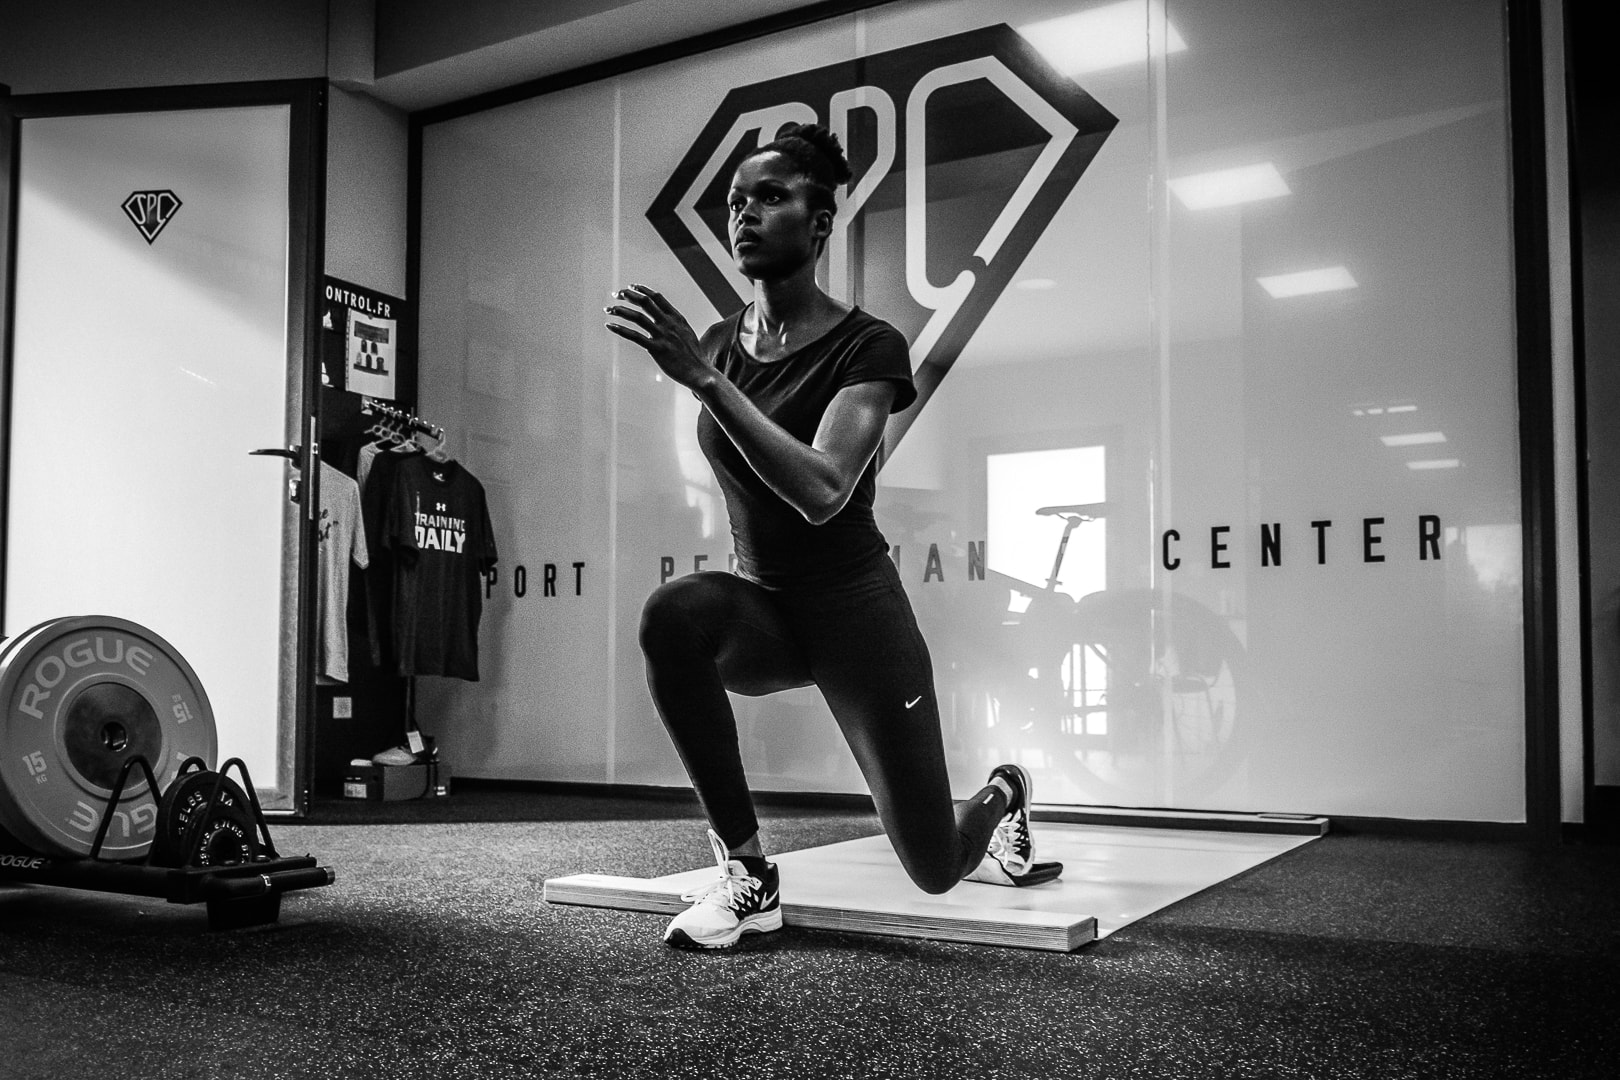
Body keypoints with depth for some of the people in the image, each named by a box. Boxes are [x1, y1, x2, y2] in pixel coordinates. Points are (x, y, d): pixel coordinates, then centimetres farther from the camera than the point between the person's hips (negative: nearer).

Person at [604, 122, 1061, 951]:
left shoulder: (867, 346, -16)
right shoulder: (719, 343, 0)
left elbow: (821, 491, -32)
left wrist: (703, 380, -36)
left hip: (854, 608, -4)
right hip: (762, 603, 4)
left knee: (936, 867, 5)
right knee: (672, 614, -34)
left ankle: (1003, 793, 45)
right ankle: (748, 878, -18)